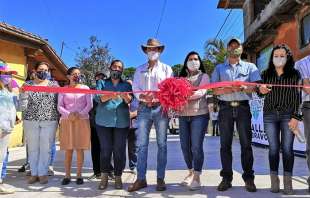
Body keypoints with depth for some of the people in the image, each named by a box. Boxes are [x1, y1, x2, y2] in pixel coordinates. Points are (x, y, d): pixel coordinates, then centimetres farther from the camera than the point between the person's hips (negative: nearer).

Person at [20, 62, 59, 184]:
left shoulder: (54, 85, 5)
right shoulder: (27, 85, 5)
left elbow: (59, 102, 4)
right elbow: (23, 105, 5)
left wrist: (58, 119, 0)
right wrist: (23, 93, -12)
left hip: (49, 121, -1)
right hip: (30, 121, 1)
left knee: (46, 148, 2)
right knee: (32, 148, 7)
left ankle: (43, 173, 13)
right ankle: (34, 173, 18)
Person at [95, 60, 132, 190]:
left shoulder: (127, 85, 16)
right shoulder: (102, 83, 14)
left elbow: (130, 101, -1)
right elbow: (97, 97, -4)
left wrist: (125, 96, -24)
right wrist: (110, 96, -24)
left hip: (122, 122, 1)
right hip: (103, 121, 0)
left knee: (119, 150, 0)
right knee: (105, 149, 1)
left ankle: (118, 177, 11)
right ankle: (104, 177, 14)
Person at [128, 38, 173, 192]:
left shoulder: (166, 68, 14)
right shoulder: (140, 70, 18)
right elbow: (135, 88, 5)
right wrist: (143, 97, -16)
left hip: (161, 108, -1)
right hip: (144, 108, 1)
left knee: (162, 144, 1)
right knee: (141, 144, -2)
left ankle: (160, 179, 7)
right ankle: (141, 179, 3)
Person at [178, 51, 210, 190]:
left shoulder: (204, 76, 7)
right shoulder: (181, 77, 18)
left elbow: (201, 92, -10)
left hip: (199, 114, -4)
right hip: (183, 115, 4)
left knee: (196, 146, -8)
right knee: (185, 146, 5)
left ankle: (197, 177, -1)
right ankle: (191, 173, 21)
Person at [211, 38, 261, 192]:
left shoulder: (250, 67, 13)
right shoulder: (219, 68, 14)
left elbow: (256, 86, -2)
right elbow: (215, 90, 2)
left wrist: (241, 87, -17)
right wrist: (232, 89, -13)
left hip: (243, 107, 0)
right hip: (225, 108, 1)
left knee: (246, 144, 0)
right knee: (225, 144, 2)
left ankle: (248, 178, 8)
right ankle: (226, 178, 9)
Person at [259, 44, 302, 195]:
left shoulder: (294, 74, 5)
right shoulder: (266, 74, 10)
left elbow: (297, 97, 0)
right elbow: (261, 93, 12)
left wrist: (296, 117, -9)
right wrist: (261, 90, -13)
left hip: (288, 114, -1)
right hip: (270, 115, 2)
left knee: (287, 148, -3)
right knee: (273, 148, 1)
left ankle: (288, 181, 5)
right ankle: (274, 180, 8)